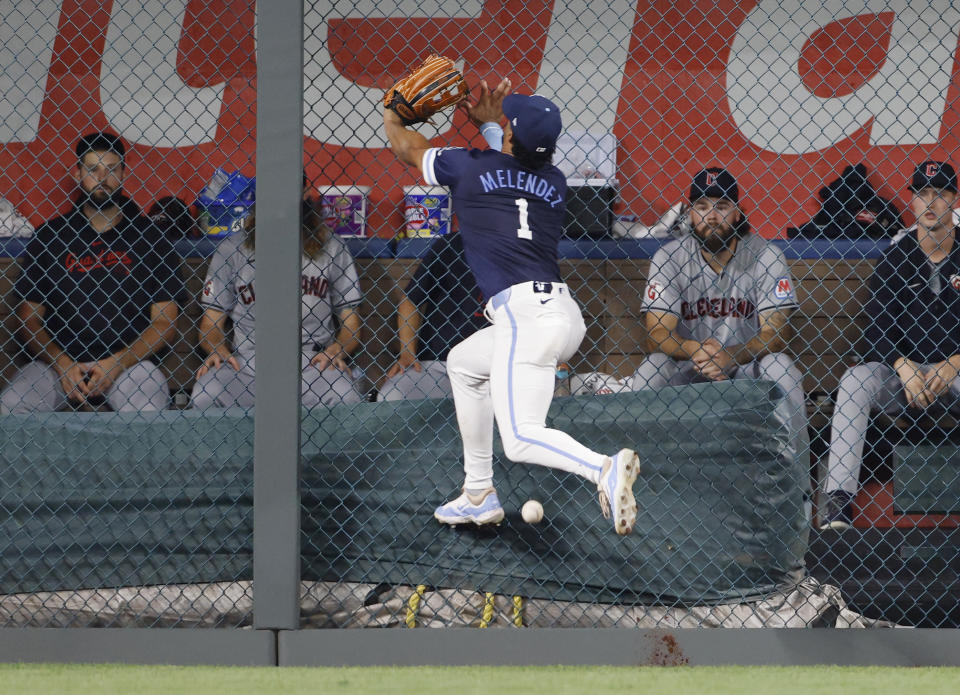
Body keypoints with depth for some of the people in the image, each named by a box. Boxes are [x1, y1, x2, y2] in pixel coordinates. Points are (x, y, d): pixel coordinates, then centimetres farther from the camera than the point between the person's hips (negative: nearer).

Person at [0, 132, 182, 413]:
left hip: (128, 361, -1)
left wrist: (116, 364, -10)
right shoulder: (49, 235, 10)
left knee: (150, 413, -33)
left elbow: (165, 323, 5)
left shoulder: (148, 237, 7)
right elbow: (29, 317, 9)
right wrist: (62, 364, -9)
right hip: (59, 359, 1)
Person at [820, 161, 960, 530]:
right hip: (901, 369, 1)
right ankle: (837, 501, -35)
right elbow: (876, 329, -3)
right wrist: (904, 368, -20)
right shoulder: (895, 255, 3)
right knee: (855, 380, -29)